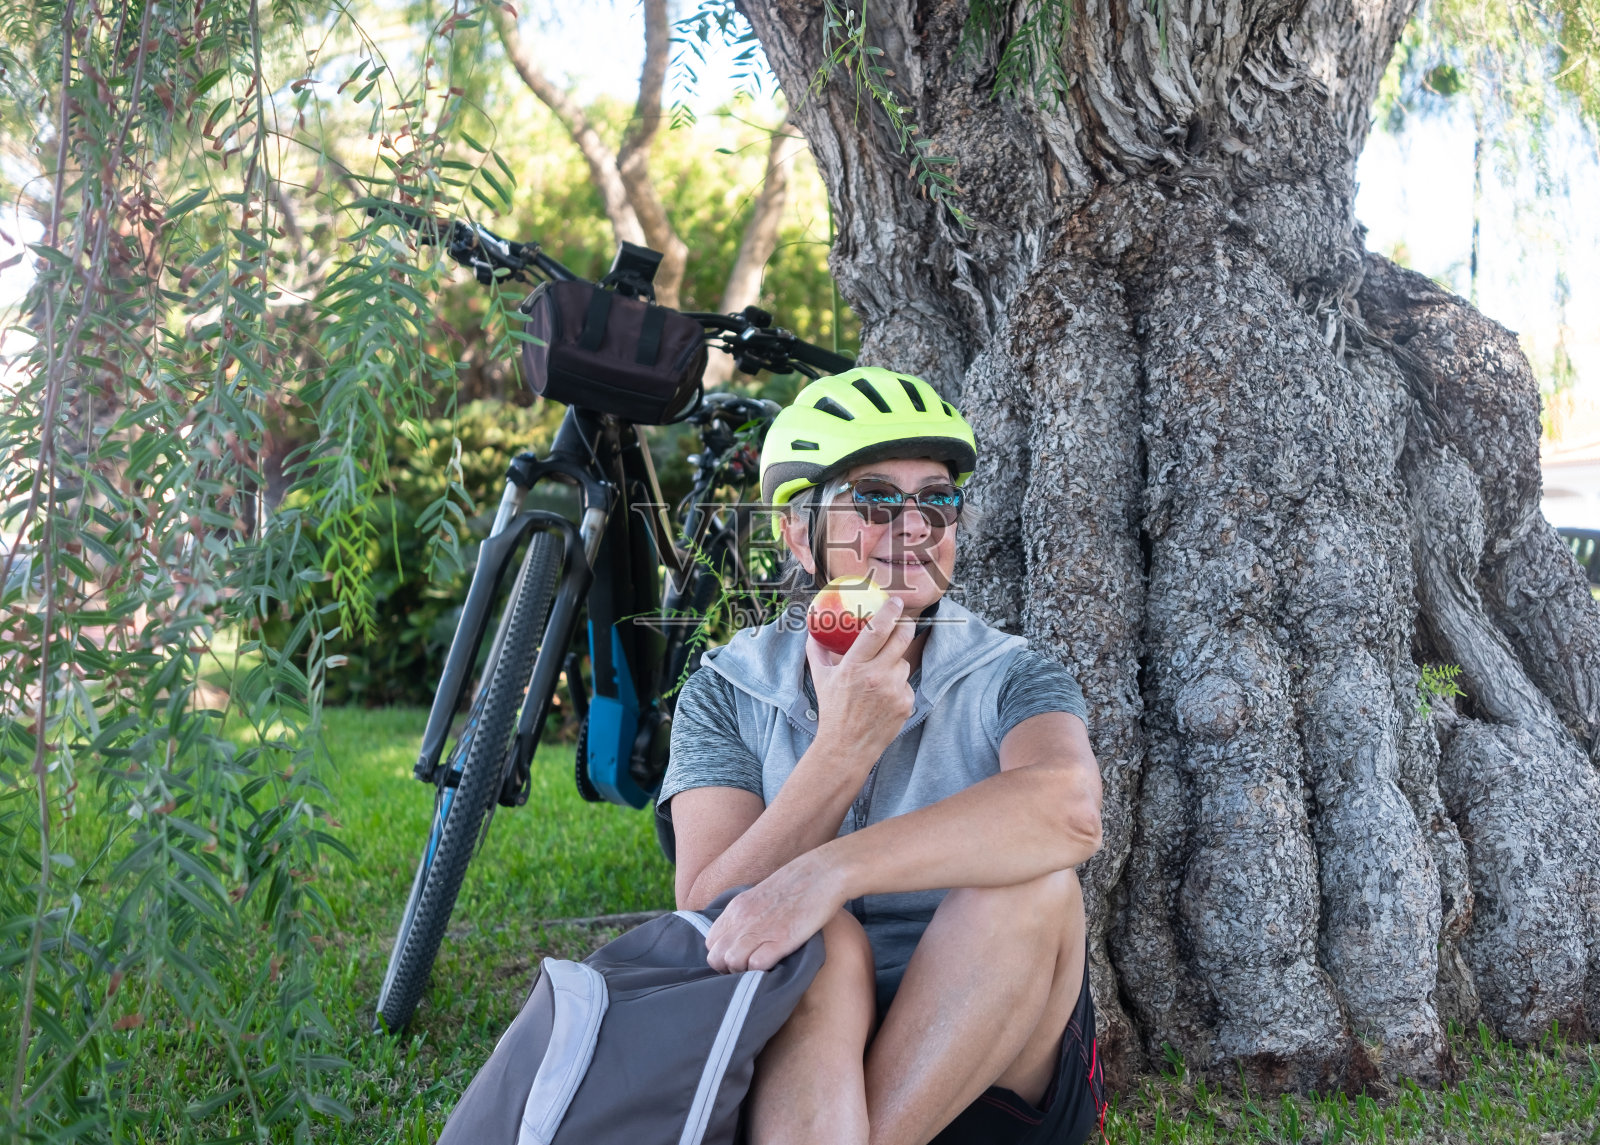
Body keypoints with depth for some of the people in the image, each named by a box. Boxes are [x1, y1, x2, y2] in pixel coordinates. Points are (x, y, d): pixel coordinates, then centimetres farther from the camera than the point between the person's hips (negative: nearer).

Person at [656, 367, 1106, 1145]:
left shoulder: (1010, 682, -3)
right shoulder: (725, 696, 1)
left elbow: (1070, 807, -29)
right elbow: (708, 920, -13)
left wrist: (824, 873, -38)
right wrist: (844, 748, -26)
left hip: (998, 1075, 0)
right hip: (796, 1075, 0)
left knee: (1032, 880, -28)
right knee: (823, 943, -32)